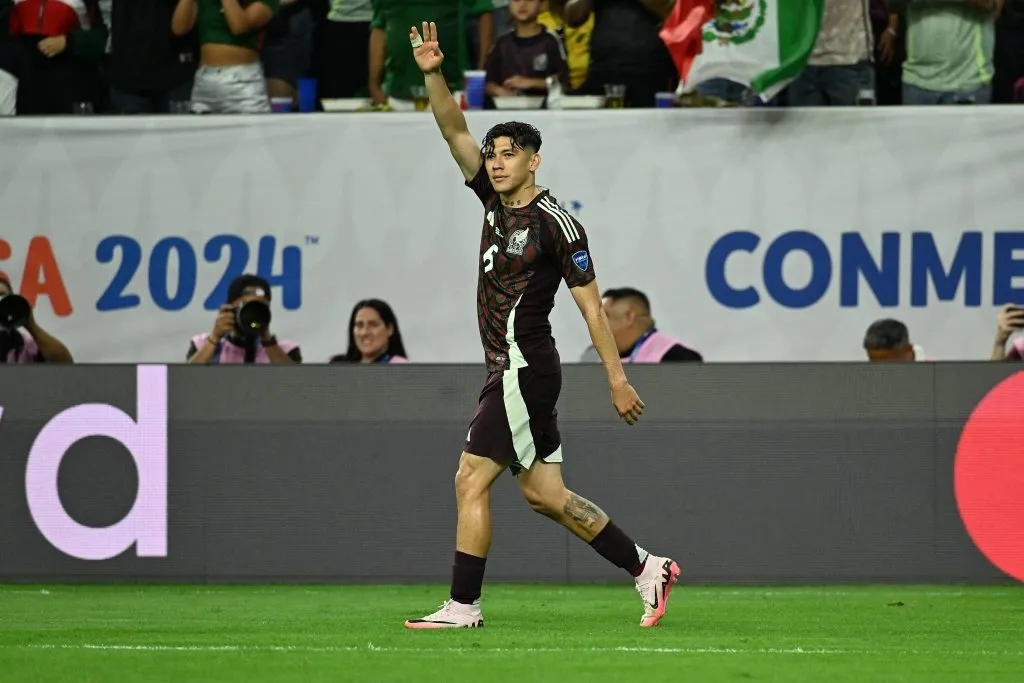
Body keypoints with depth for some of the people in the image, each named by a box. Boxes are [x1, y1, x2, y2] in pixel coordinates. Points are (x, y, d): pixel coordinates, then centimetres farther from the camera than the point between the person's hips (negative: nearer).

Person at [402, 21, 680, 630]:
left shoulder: (556, 225, -12)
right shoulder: (495, 200, 9)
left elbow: (592, 307, -10)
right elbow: (455, 131, 6)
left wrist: (618, 379, -12)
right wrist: (432, 74, -9)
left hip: (525, 369, -8)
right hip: (511, 369, 8)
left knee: (471, 481, -8)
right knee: (543, 492, 10)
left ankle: (463, 605, -4)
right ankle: (648, 568, 16)